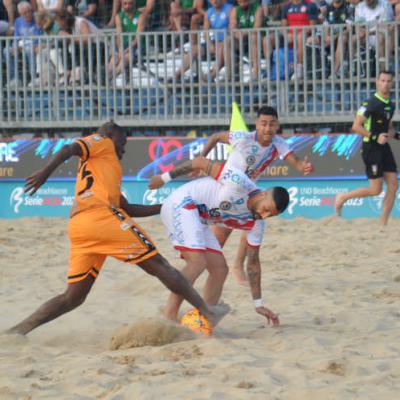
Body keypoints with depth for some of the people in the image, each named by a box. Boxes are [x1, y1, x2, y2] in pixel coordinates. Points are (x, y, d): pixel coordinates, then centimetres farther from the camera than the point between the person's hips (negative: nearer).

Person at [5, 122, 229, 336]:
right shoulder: (102, 142, 16)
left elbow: (130, 209, 36)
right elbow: (69, 150, -6)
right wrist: (47, 171, -21)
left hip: (77, 227, 8)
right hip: (100, 216, -8)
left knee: (74, 297, 6)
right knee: (159, 265, -2)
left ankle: (18, 330, -5)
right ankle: (207, 312, 1)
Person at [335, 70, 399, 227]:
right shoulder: (371, 103, -14)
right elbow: (356, 126, -18)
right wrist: (375, 137, -24)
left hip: (384, 148, 8)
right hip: (371, 148, -8)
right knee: (376, 189, -7)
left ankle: (383, 223, 7)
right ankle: (343, 197, 13)